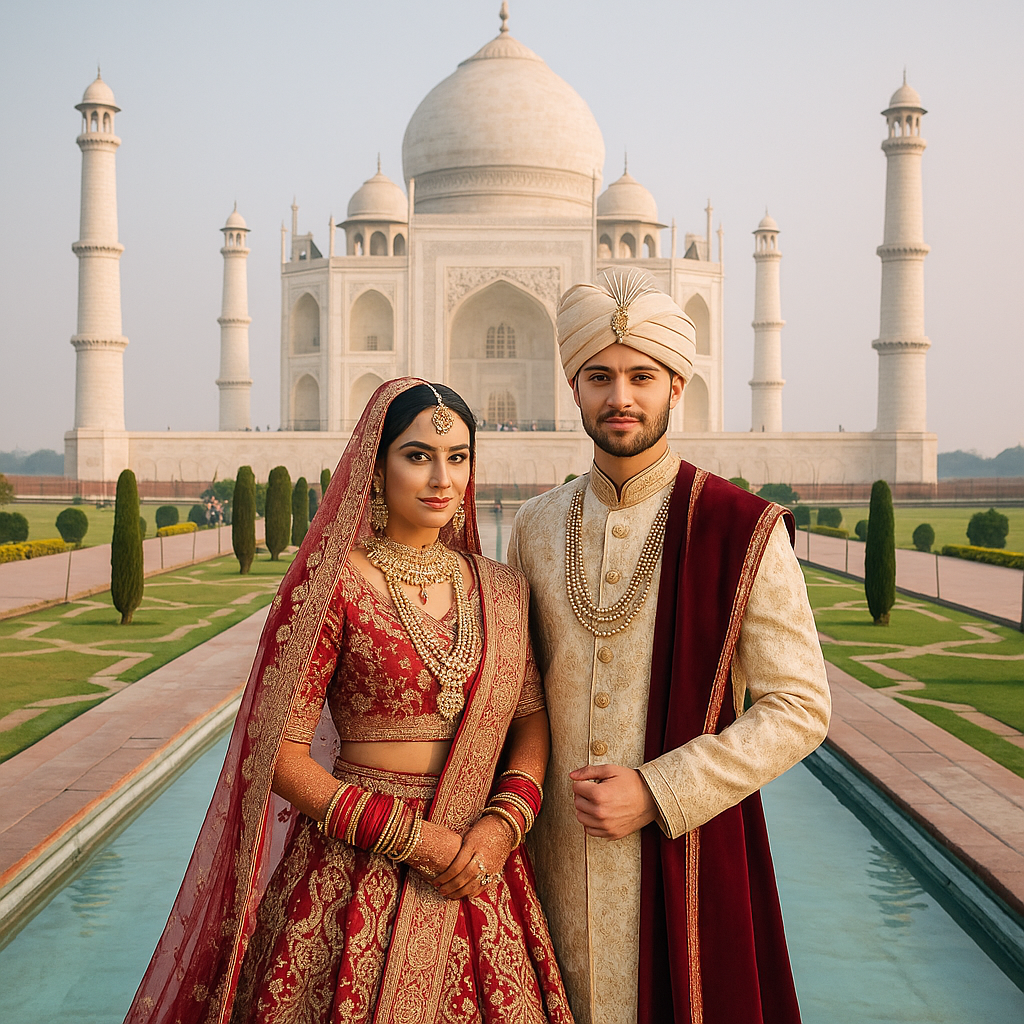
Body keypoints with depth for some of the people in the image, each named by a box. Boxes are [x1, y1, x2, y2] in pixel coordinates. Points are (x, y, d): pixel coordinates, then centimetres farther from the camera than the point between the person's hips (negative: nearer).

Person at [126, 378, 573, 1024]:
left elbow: (532, 718, 9)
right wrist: (417, 839, -14)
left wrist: (503, 824, -10)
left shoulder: (502, 591, 7)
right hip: (355, 870, -4)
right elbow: (279, 754, -11)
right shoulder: (333, 583, -8)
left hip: (479, 866, 4)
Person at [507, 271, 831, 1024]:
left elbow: (800, 708, -9)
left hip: (686, 852, -3)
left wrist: (656, 794, -15)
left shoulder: (743, 531, -8)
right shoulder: (536, 528, 5)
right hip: (558, 861, 3)